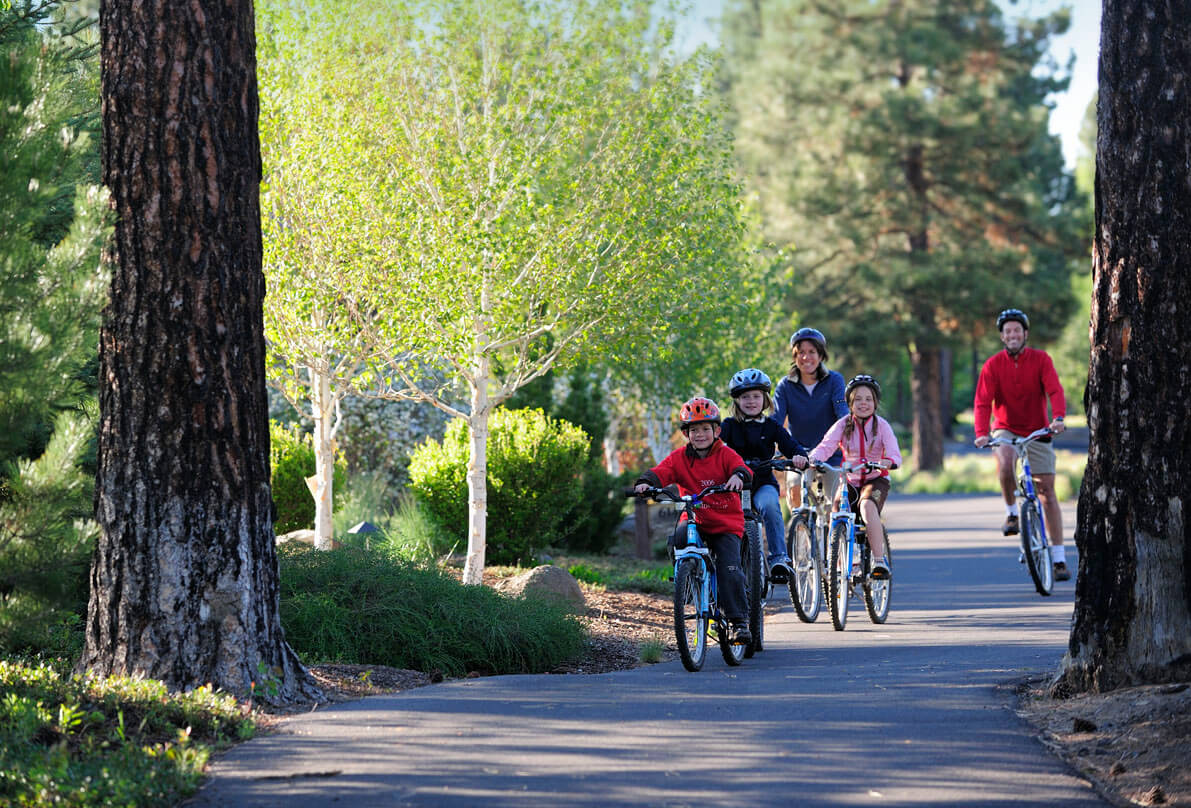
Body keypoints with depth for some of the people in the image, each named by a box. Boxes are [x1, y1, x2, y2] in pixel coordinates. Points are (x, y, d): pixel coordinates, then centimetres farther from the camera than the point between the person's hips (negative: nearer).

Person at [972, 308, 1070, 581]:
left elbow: (1054, 391, -18)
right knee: (1005, 463, -35)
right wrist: (981, 433, -32)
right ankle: (1011, 513, -9)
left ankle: (1059, 558, 2)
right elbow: (982, 401, -15)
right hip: (1006, 430, -1)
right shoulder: (993, 365, -7)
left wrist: (1058, 418, -38)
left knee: (1046, 491, -2)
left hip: (1037, 431, 1)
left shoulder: (1041, 359, -6)